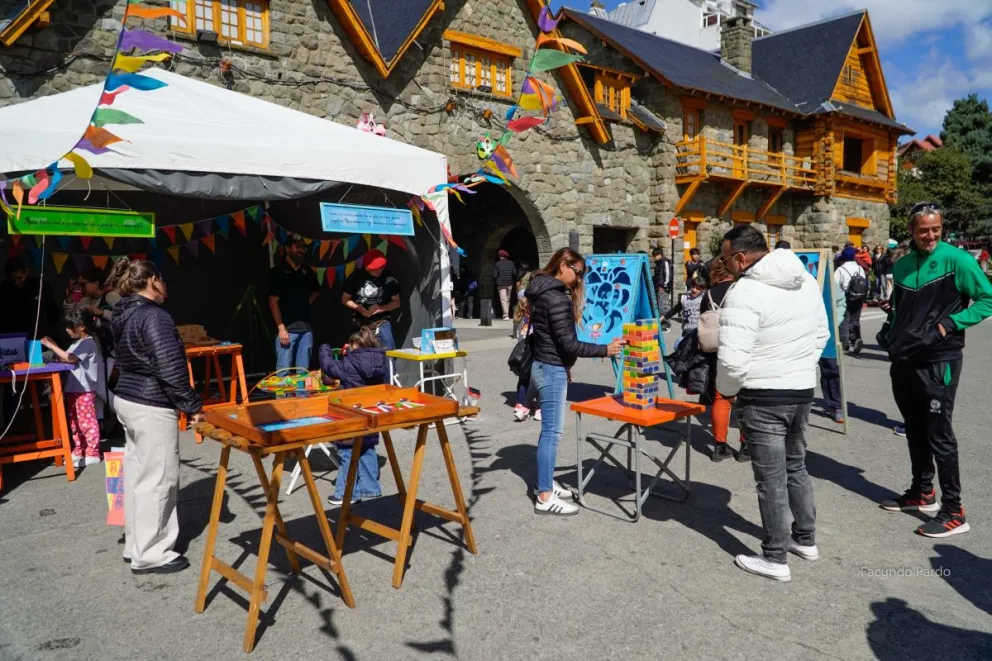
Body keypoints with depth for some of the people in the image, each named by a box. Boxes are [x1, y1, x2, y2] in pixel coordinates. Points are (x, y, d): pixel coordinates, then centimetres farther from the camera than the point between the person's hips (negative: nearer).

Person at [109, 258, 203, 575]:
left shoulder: (122, 316, 10)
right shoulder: (154, 316, -19)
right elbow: (170, 369, -22)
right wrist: (192, 406, -14)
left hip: (126, 400, 10)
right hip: (151, 407, -10)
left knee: (136, 475, 16)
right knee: (158, 480, -1)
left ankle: (135, 545, 27)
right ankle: (150, 555, 8)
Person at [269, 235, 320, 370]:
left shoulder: (308, 271, 12)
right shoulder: (277, 271, -4)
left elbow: (316, 290, 31)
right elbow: (273, 302, -7)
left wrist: (309, 302, 9)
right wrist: (281, 328, -13)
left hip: (306, 328, 5)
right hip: (287, 328, -5)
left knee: (304, 370, 9)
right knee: (284, 370, -6)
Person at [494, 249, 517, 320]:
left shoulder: (497, 264, -3)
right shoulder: (511, 263, 3)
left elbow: (494, 275, -5)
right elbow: (515, 273, -1)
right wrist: (513, 281, 13)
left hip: (501, 284, -3)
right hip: (509, 284, 3)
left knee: (503, 300, -5)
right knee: (508, 300, 16)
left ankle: (506, 316, -14)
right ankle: (507, 314, 22)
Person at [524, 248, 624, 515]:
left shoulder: (544, 292, 12)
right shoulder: (557, 298, -20)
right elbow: (567, 343, -22)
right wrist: (605, 350, -17)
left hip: (545, 366, 10)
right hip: (552, 369, -10)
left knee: (549, 429, 15)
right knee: (552, 431, -7)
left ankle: (546, 483, 25)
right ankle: (545, 497, -3)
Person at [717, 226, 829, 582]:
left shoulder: (745, 292, -21)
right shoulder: (806, 280, 5)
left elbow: (732, 359, -25)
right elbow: (821, 334, 15)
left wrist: (726, 390, -7)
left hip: (763, 397, -8)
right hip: (803, 390, 8)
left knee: (772, 478, 3)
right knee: (796, 466, 23)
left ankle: (775, 559, 15)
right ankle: (805, 539, 37)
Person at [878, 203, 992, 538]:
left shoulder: (956, 260, -9)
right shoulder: (902, 265, 9)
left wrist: (951, 324, -16)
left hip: (938, 362, -6)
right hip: (904, 360, 6)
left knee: (939, 434, -5)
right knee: (915, 431, 16)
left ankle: (953, 512, 4)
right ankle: (922, 492, 31)